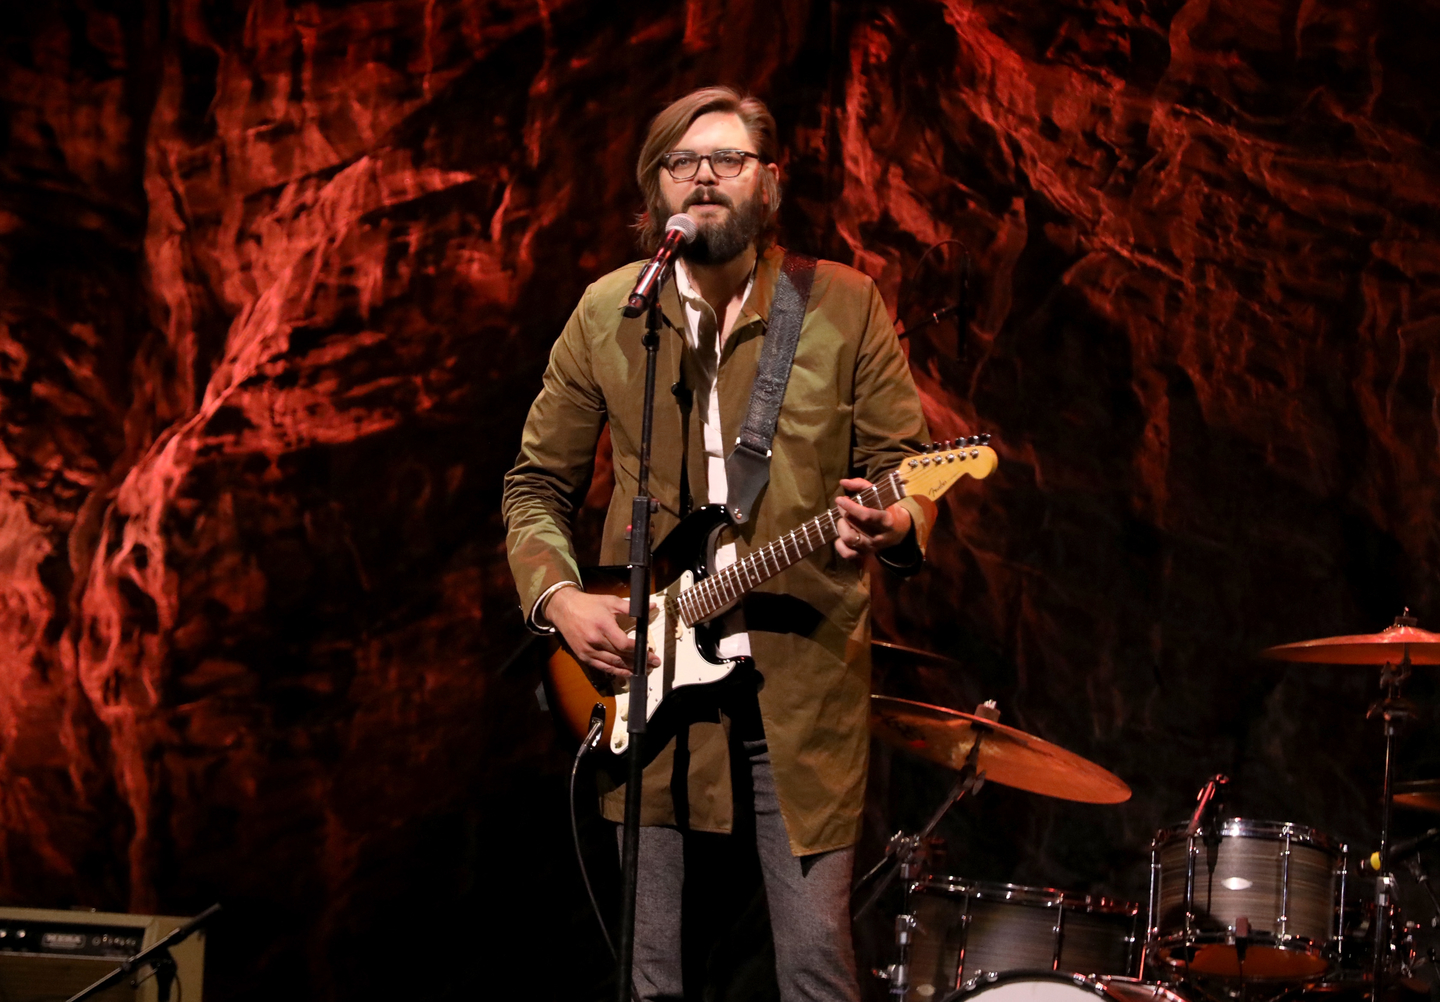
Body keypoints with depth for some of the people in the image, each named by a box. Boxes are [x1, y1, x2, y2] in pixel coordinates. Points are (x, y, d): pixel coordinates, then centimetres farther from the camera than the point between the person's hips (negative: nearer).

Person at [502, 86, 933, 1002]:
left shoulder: (844, 307, 2)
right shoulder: (607, 313, 7)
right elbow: (536, 484, 13)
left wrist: (893, 523, -21)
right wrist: (557, 595, -5)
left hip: (801, 686, -2)